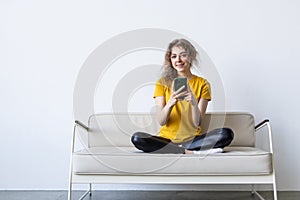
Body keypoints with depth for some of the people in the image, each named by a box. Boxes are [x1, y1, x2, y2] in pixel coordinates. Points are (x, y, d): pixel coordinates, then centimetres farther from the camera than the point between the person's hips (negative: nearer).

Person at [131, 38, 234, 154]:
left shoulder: (202, 84, 3)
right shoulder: (162, 83, 2)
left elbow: (197, 123, -5)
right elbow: (161, 121, -6)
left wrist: (194, 102, -24)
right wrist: (170, 103, -25)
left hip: (193, 139, 0)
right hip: (167, 139, 0)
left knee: (227, 134, -25)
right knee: (137, 138, -29)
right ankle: (190, 152, -22)